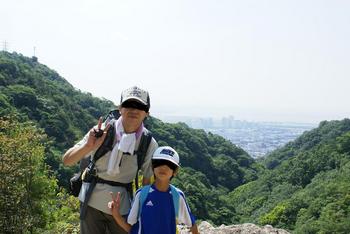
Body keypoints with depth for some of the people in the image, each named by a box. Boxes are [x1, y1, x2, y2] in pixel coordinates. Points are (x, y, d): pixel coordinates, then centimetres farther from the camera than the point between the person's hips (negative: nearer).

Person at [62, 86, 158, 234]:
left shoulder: (149, 144, -9)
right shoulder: (102, 131, -14)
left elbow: (148, 181, 1)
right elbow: (67, 161, -15)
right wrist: (88, 147, -34)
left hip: (122, 207, 1)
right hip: (92, 201, -1)